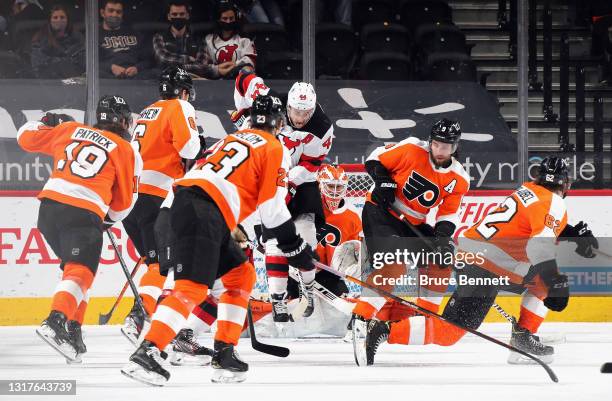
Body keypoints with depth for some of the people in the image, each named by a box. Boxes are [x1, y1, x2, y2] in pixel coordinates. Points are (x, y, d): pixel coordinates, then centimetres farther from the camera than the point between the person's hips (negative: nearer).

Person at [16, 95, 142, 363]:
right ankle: (56, 322, -37)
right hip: (84, 214, -5)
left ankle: (73, 330, 16)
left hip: (49, 205, 5)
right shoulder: (127, 151, 9)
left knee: (75, 266, 22)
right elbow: (124, 202, 14)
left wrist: (48, 123, 46)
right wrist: (109, 220, 33)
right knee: (80, 272, -12)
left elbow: (26, 137, 26)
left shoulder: (69, 130, 17)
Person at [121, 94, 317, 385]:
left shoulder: (233, 138, 30)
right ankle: (146, 352, -32)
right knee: (193, 287, -18)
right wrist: (295, 248, 11)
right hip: (204, 213, -9)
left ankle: (225, 352, 12)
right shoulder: (274, 149, 7)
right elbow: (272, 208, 2)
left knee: (242, 274, 19)